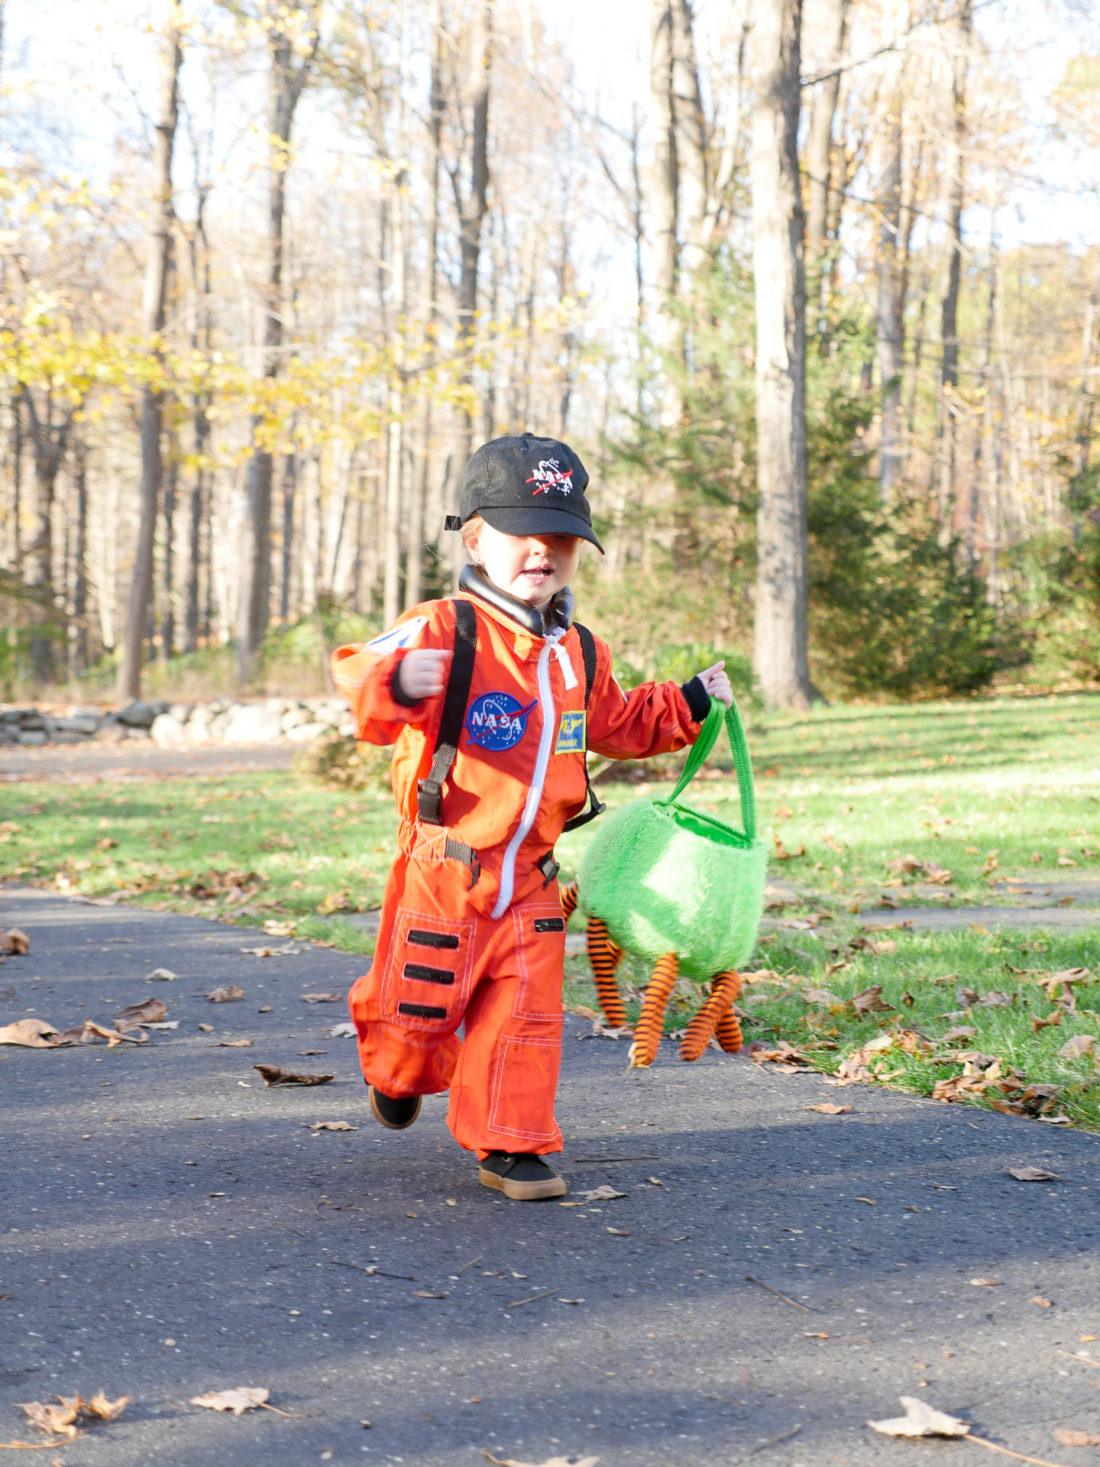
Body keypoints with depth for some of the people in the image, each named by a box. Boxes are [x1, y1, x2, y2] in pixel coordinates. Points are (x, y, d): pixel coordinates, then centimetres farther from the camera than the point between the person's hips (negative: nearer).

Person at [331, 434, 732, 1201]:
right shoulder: (444, 630, -15)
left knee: (526, 1018, 3)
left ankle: (509, 1147, 16)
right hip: (441, 871, -5)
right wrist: (395, 683, -51)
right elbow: (359, 674, -29)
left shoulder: (579, 655, 9)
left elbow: (618, 725, 27)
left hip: (530, 880, 5)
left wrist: (687, 703, 17)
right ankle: (397, 1077, 42)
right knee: (420, 1008, 9)